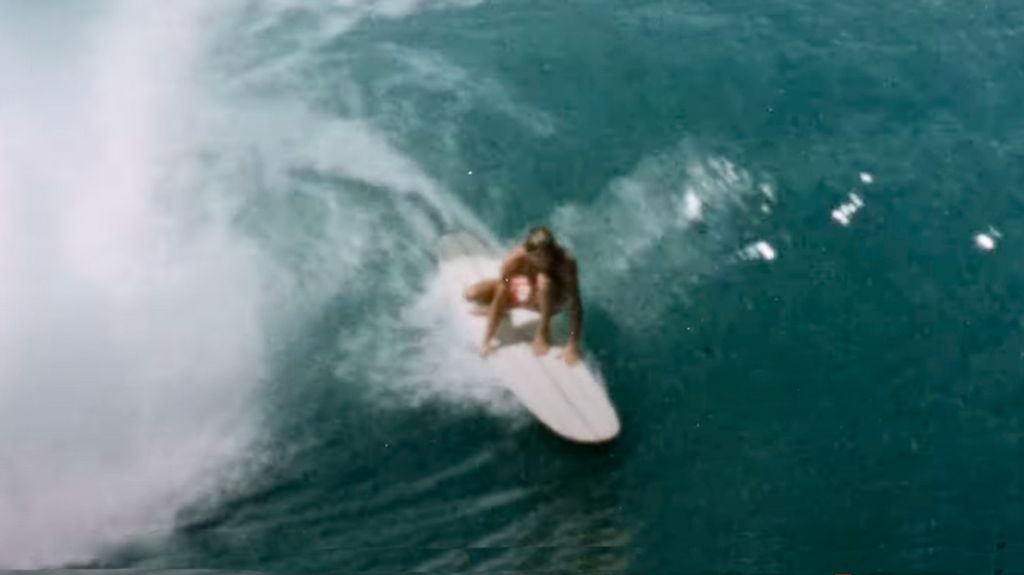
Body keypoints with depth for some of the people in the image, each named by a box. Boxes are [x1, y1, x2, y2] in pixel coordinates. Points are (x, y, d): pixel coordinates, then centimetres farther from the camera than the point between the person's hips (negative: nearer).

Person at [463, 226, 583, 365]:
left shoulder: (566, 262, -37)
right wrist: (487, 341, -27)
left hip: (551, 300, -2)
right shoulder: (515, 259, -33)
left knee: (544, 281, -39)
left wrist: (573, 346, -37)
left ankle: (543, 331, -13)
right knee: (472, 294, -17)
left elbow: (575, 305, -34)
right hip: (523, 291, 2)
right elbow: (498, 300, -27)